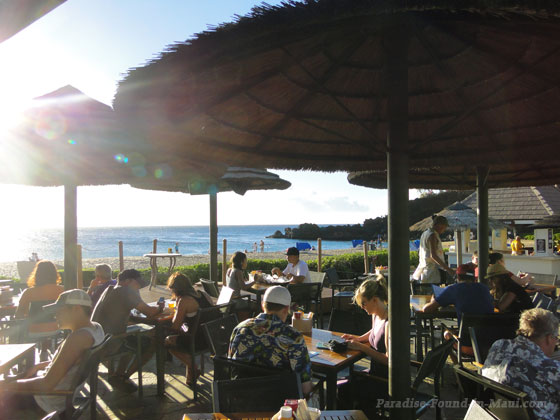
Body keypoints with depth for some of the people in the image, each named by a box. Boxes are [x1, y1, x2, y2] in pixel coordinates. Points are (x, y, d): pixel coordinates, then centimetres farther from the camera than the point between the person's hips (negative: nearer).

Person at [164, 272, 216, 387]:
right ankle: (191, 370, 30)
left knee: (168, 341, 10)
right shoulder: (203, 295, 6)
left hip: (200, 341, -8)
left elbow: (175, 327, -11)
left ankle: (193, 368, 13)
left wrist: (177, 309, 2)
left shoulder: (184, 301, -16)